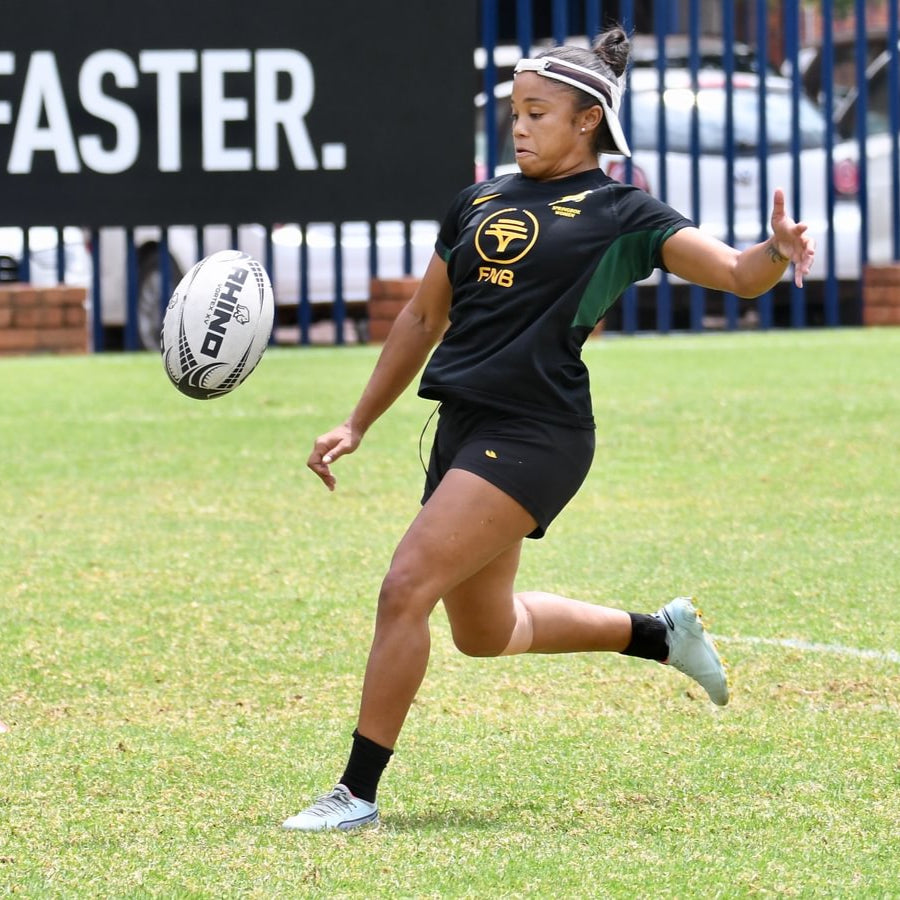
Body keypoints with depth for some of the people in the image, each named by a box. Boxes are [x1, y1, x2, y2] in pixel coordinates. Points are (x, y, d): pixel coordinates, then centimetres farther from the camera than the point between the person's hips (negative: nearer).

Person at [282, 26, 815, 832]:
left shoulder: (620, 214, -1)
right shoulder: (478, 205, 16)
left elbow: (737, 274, -7)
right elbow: (423, 319, 23)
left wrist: (778, 251, -30)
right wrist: (358, 425, 22)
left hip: (535, 434, -8)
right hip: (463, 431, 8)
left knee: (406, 589, -18)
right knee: (486, 633, 19)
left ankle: (358, 792, -9)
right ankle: (661, 632, 40)